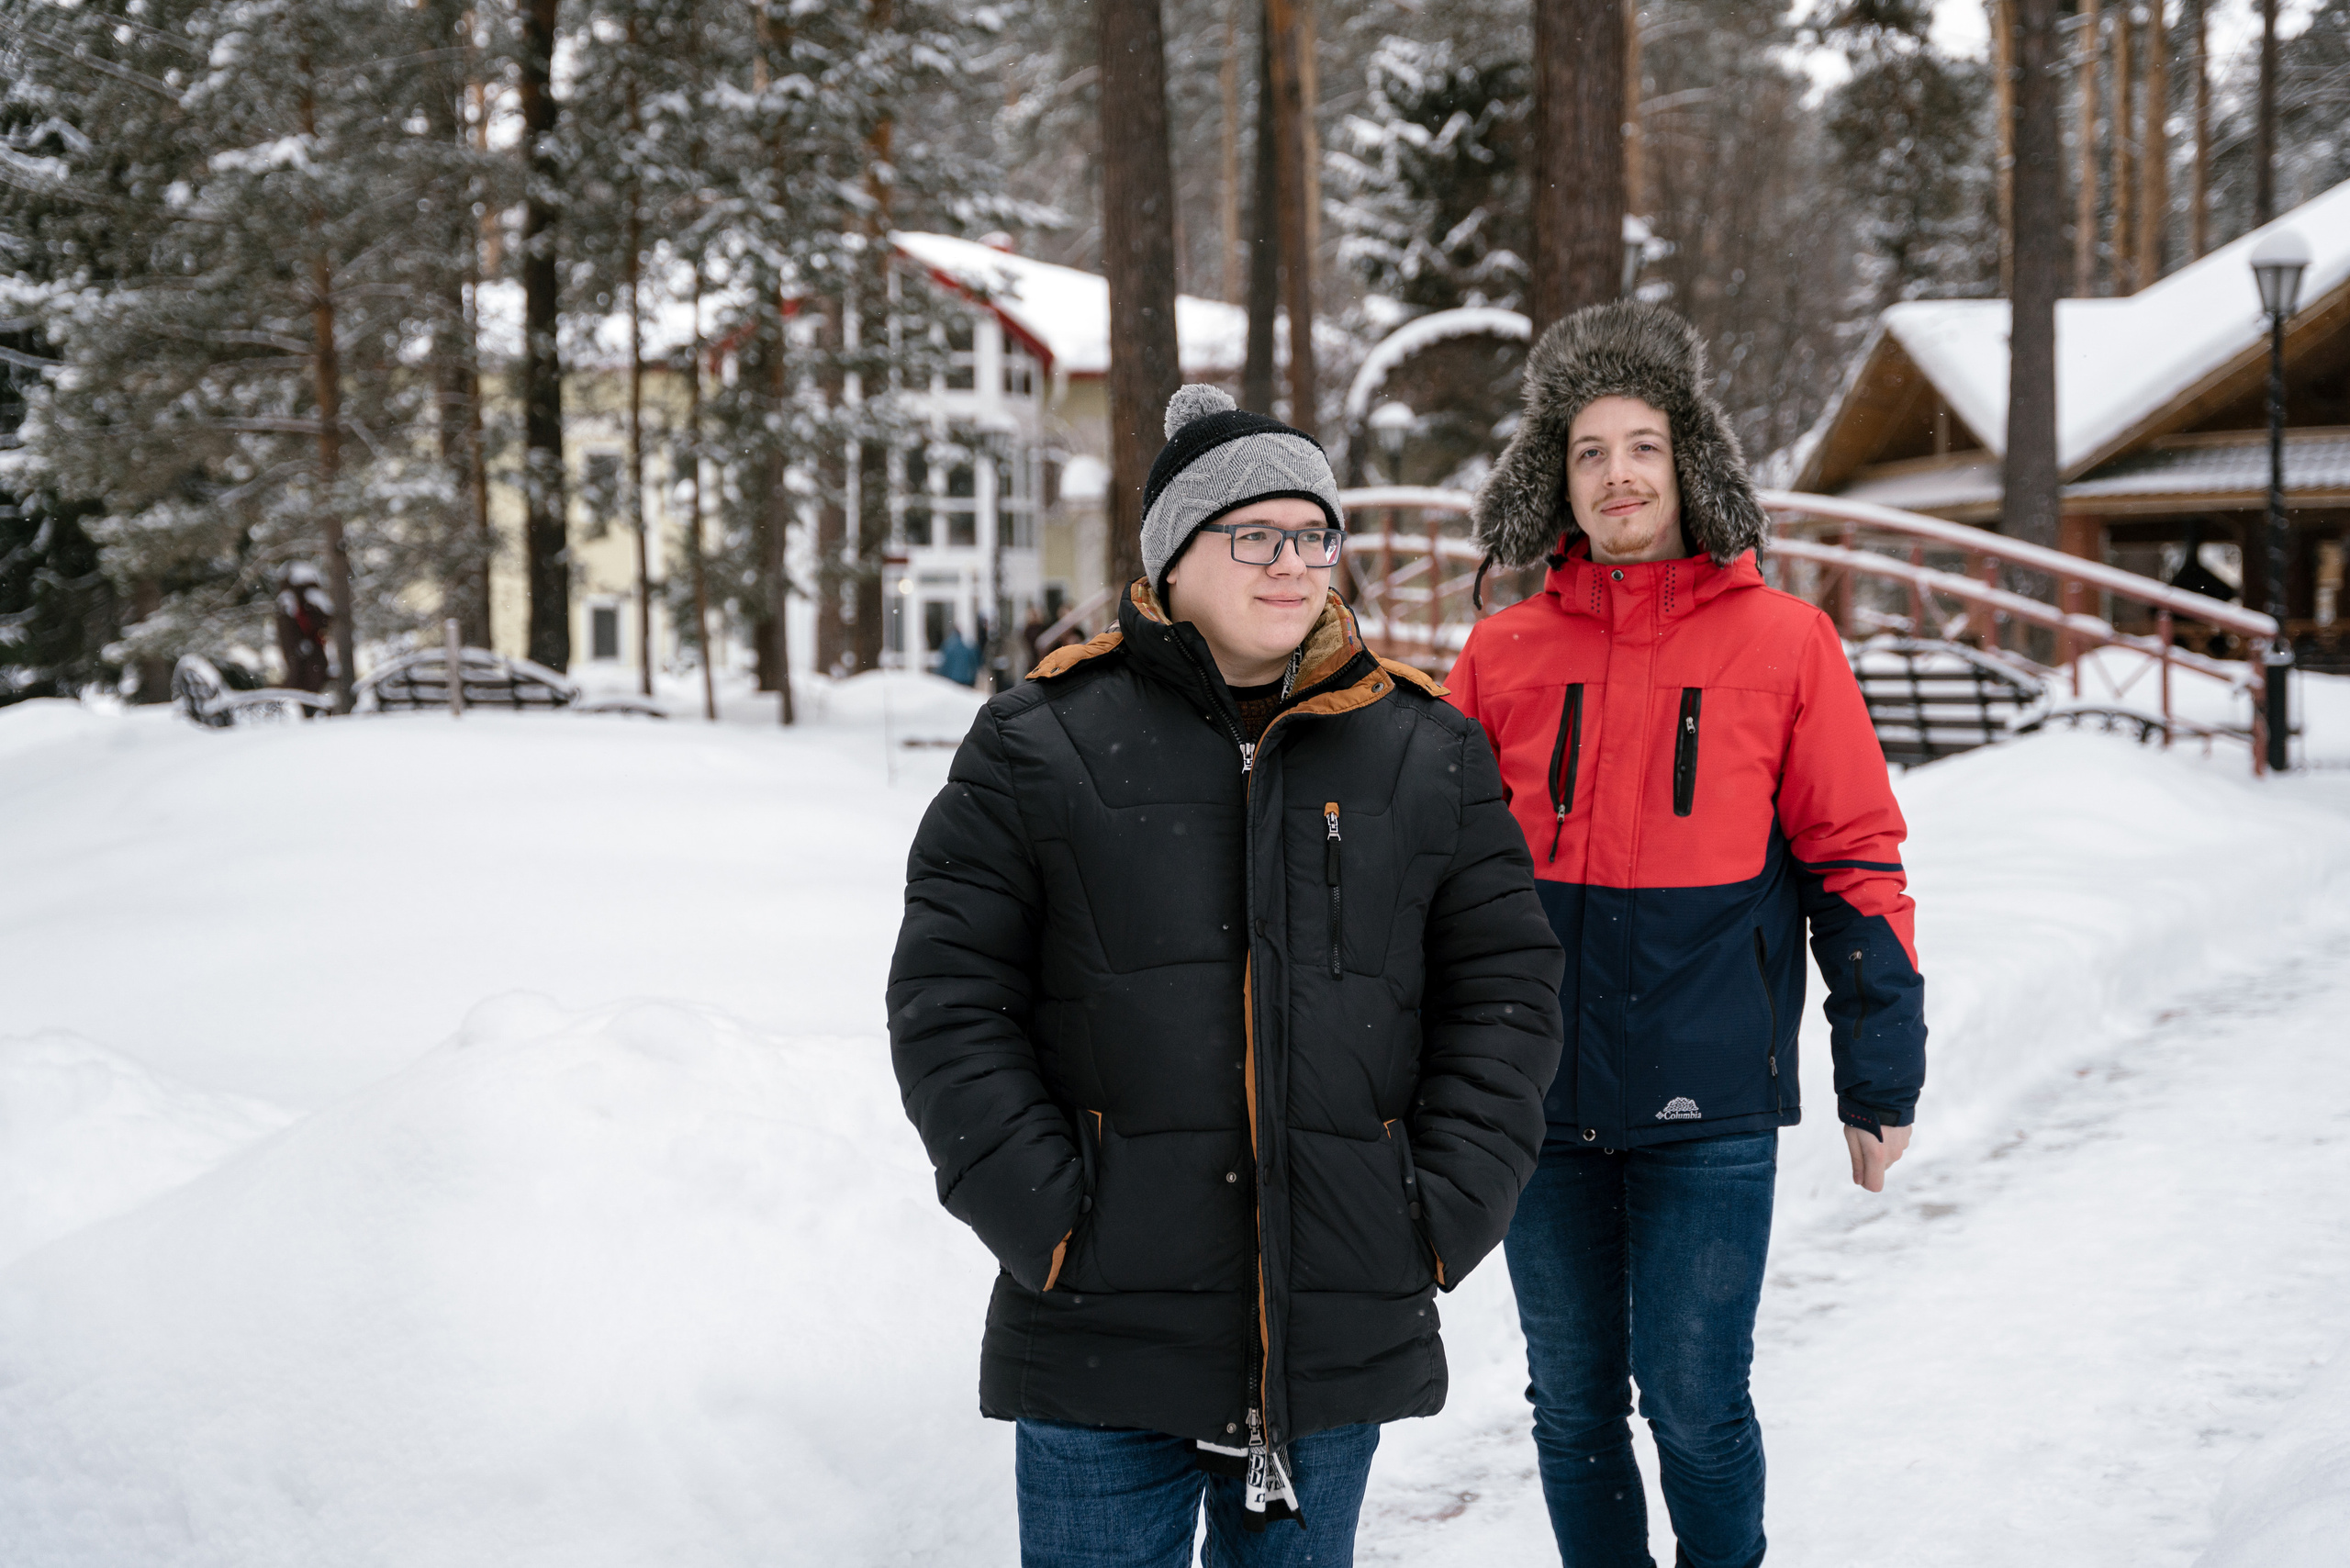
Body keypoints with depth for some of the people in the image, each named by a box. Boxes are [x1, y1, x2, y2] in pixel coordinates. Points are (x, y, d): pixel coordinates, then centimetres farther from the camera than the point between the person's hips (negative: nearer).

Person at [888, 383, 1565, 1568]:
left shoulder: (1429, 753, 8)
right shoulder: (1041, 747, 1)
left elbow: (1504, 990, 9)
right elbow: (947, 999, -1)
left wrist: (1444, 1214, -1)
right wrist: (1040, 1215, -10)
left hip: (1341, 1328, 2)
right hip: (1103, 1337, -2)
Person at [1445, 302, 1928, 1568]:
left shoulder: (1783, 644, -2)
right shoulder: (1502, 657, 5)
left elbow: (1855, 866, 1)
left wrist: (1880, 1084, 0)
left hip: (1711, 1099, -3)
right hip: (1541, 1096, 3)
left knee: (1694, 1403, -1)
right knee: (1573, 1405, 12)